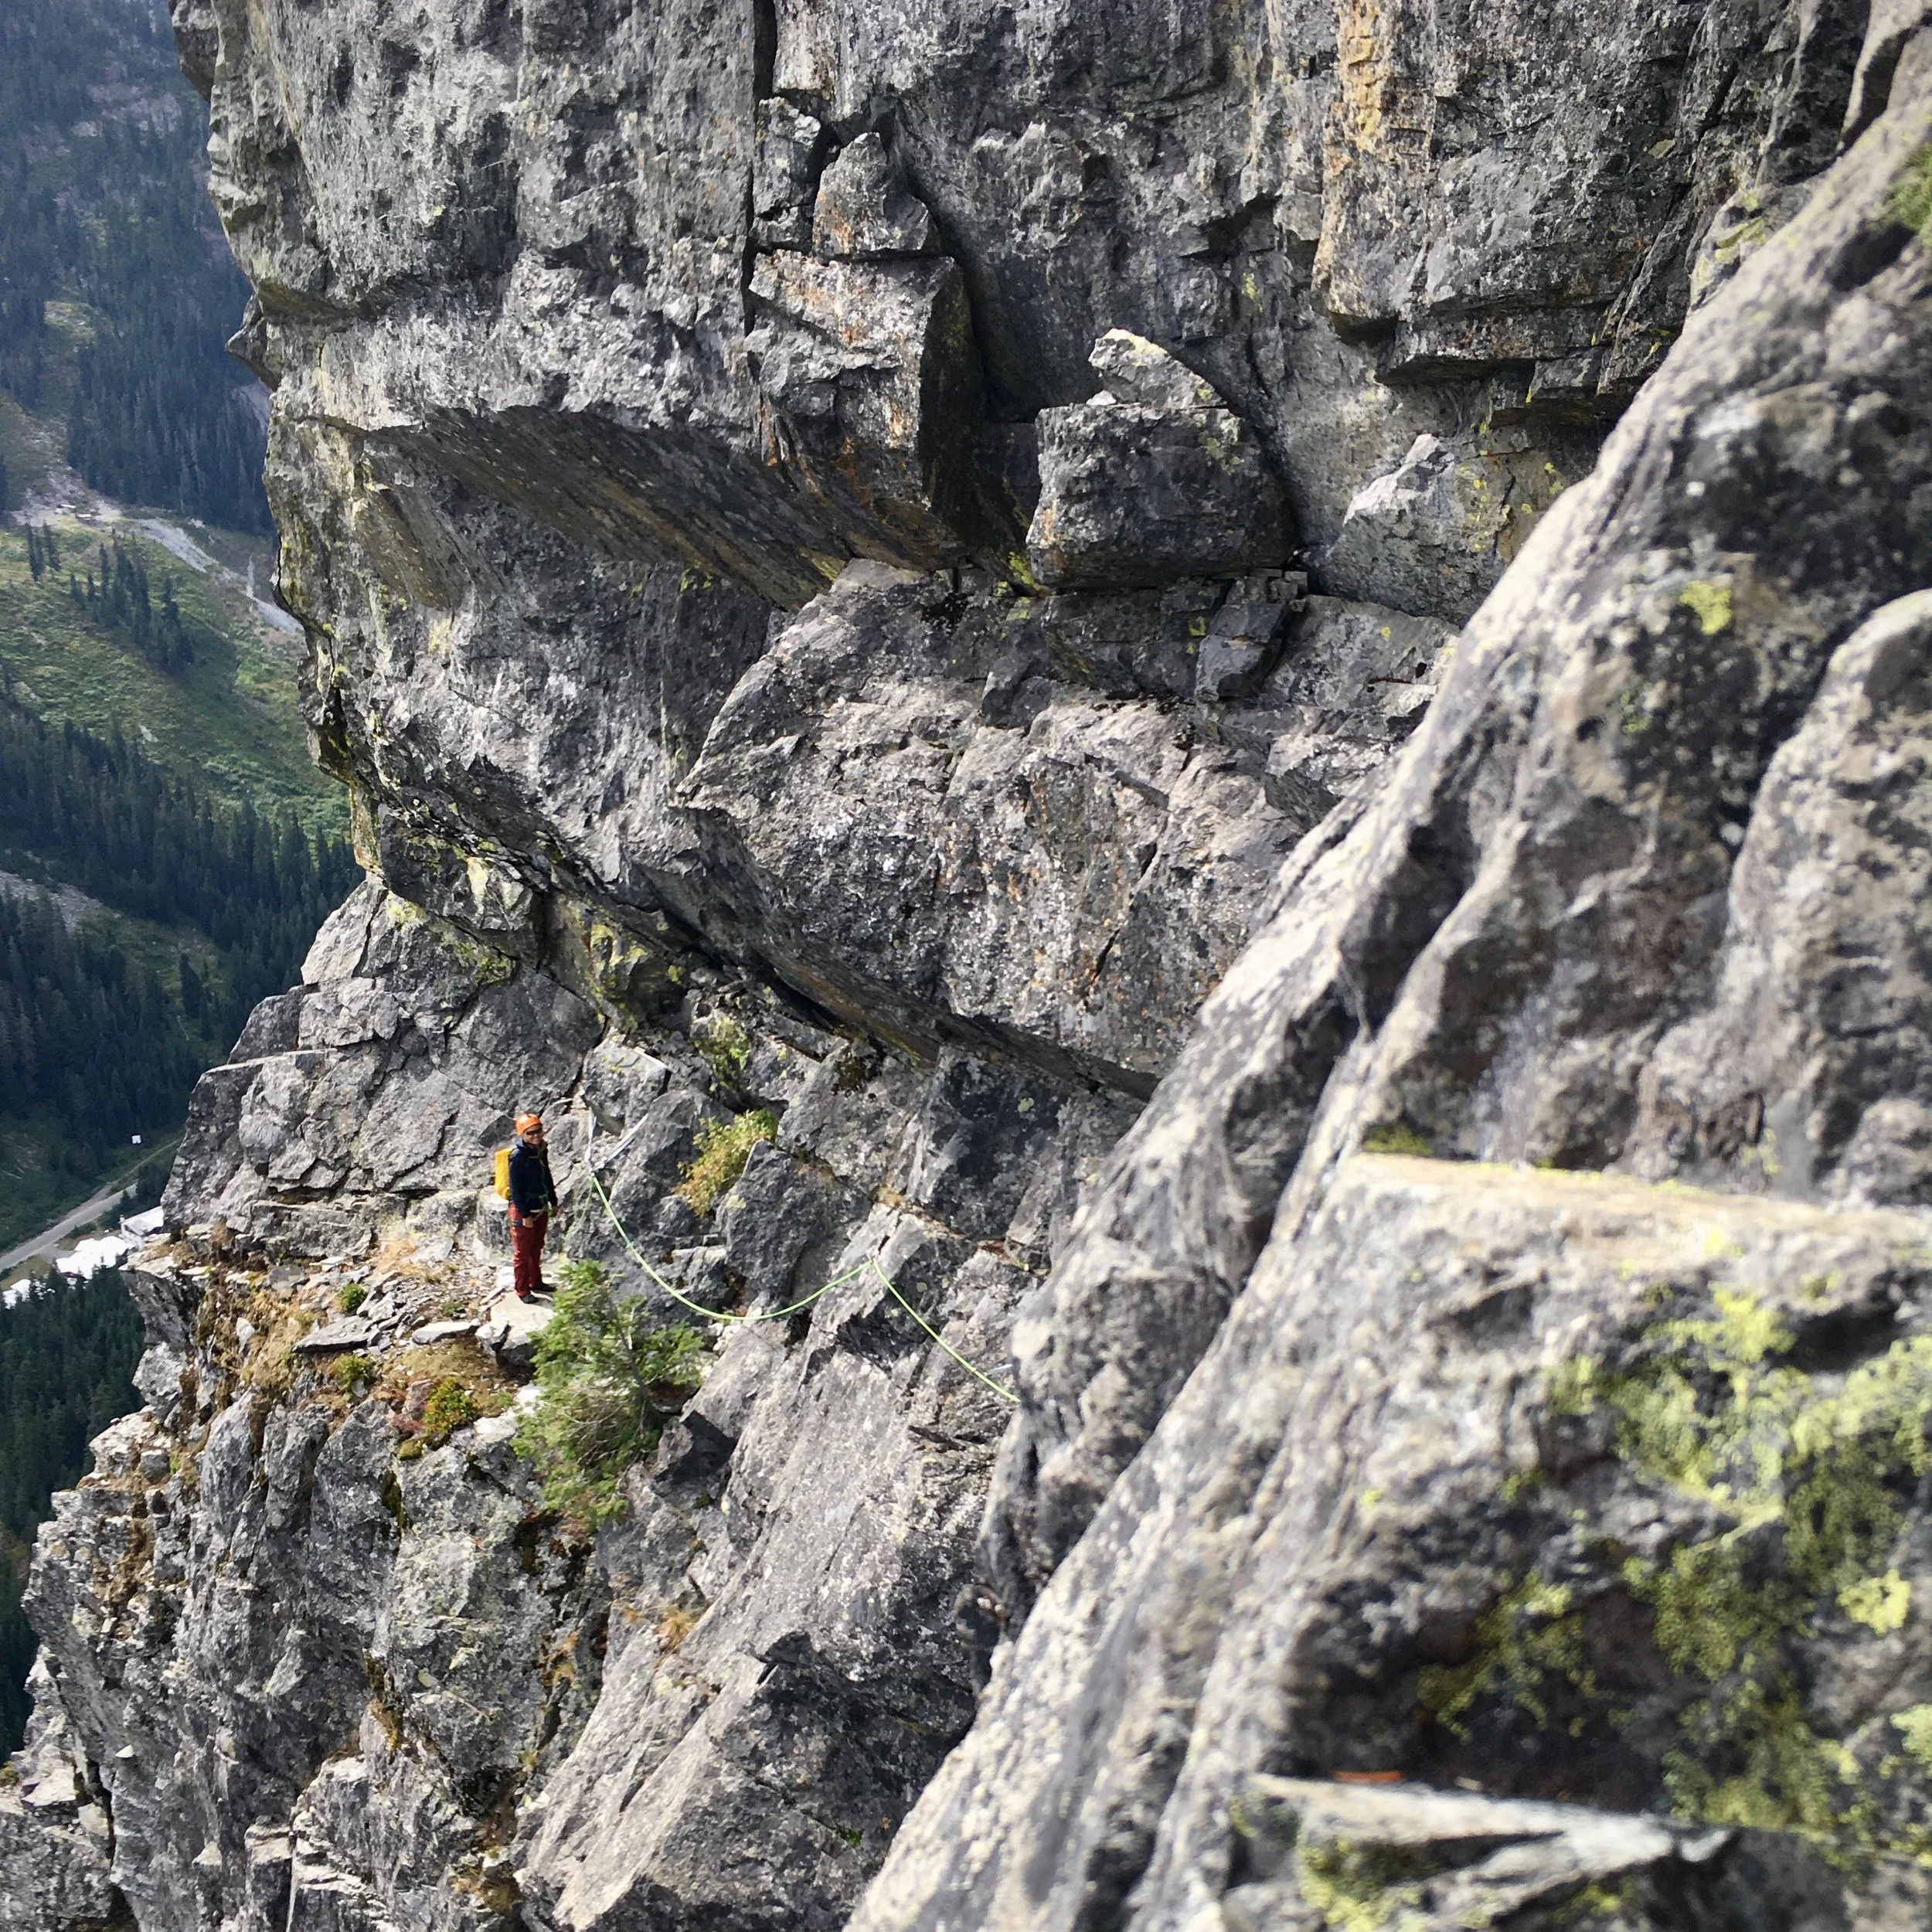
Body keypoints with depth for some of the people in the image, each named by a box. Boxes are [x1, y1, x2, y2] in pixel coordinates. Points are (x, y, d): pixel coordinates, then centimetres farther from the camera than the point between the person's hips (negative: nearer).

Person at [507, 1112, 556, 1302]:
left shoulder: (541, 1149, 1)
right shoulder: (518, 1155, -23)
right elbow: (516, 1188, -21)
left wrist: (553, 1202, 17)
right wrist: (525, 1215, -19)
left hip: (541, 1208, 8)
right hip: (523, 1211, -8)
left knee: (537, 1248, 21)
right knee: (522, 1252, 5)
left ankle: (536, 1282, 35)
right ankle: (523, 1291, 15)